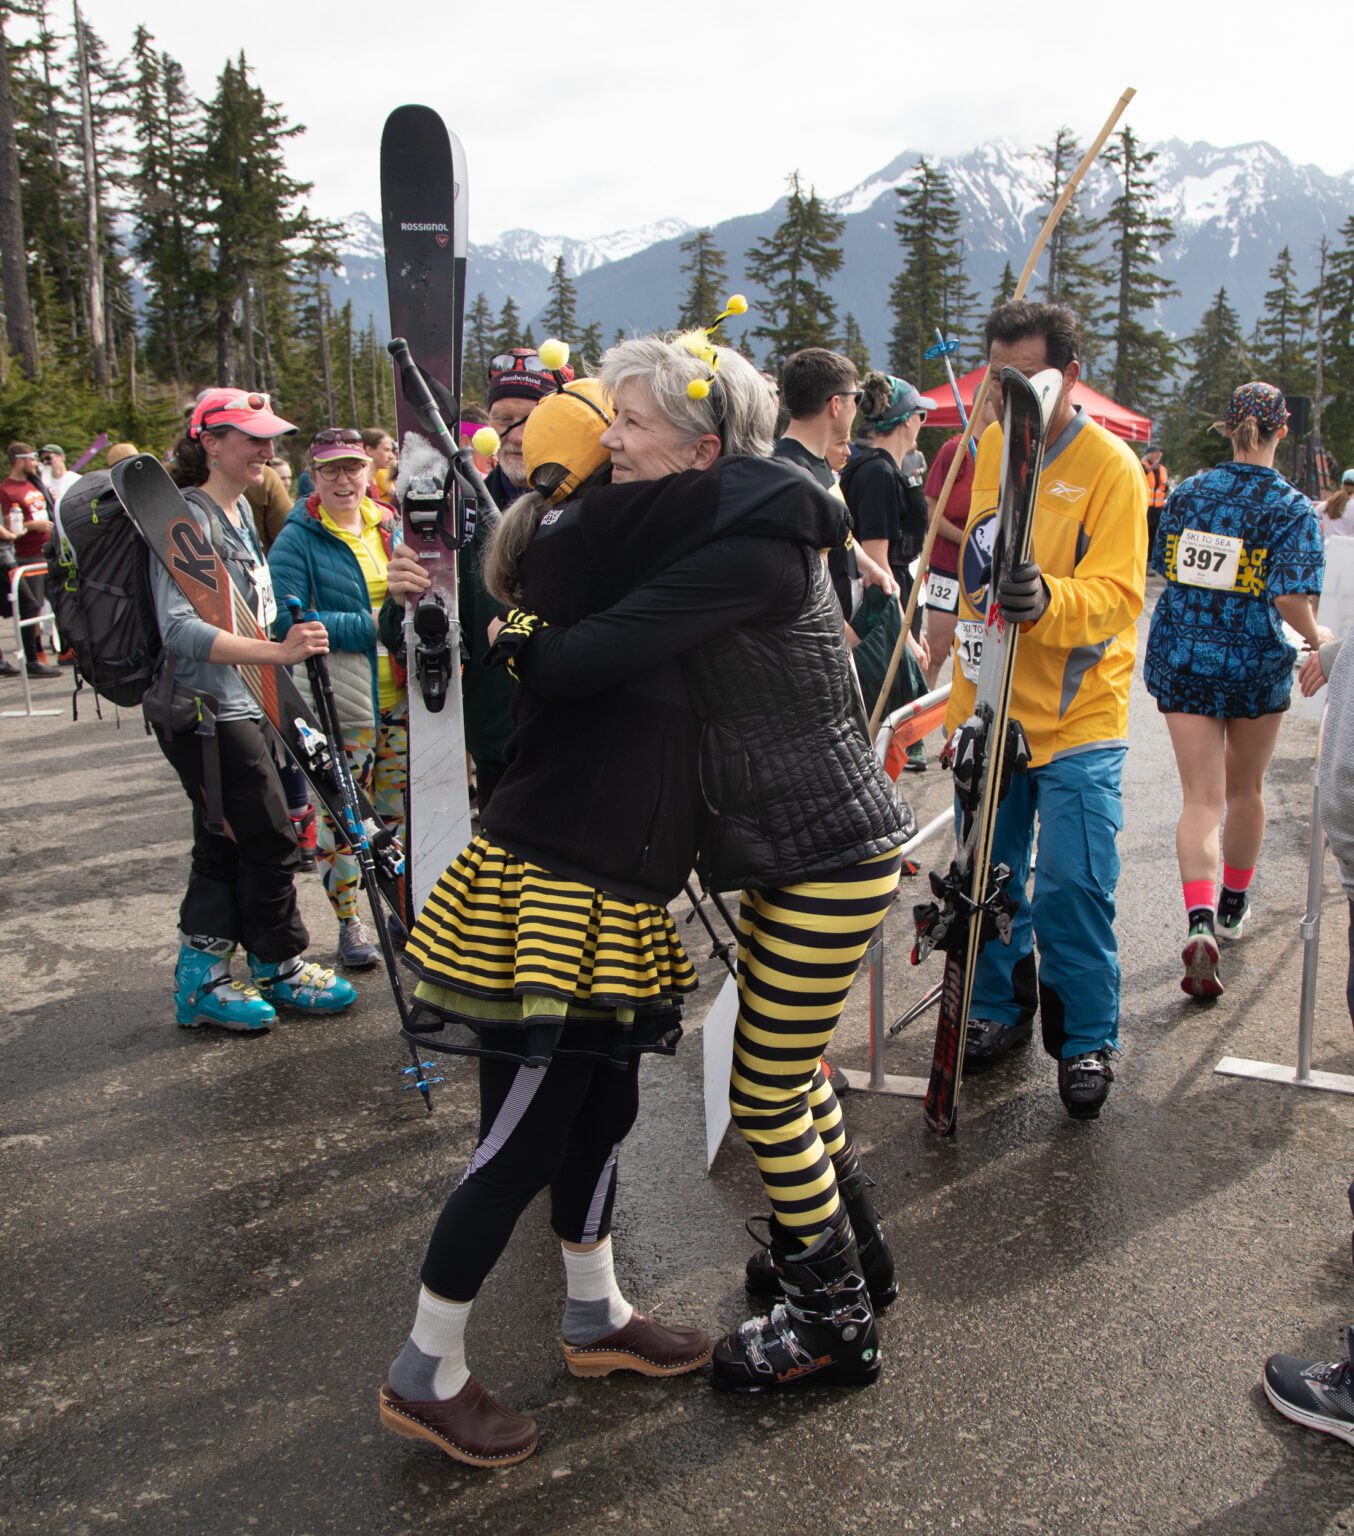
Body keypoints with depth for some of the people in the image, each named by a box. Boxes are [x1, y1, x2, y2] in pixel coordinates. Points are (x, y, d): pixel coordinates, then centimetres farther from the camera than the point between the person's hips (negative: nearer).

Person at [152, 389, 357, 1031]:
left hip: (236, 705, 10)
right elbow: (180, 629, -28)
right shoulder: (189, 518, -18)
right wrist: (276, 651, -35)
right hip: (206, 711, -10)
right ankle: (281, 967, 18)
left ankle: (199, 981, 24)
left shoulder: (240, 509, 12)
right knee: (269, 839, 0)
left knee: (225, 847, 14)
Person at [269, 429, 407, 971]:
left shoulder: (391, 527, 11)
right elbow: (287, 622, -16)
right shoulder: (297, 540, -6)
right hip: (341, 703, -5)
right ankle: (349, 922, 15)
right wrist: (368, 626, -19)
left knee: (400, 809, 13)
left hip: (401, 694, 5)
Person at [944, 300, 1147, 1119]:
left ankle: (1087, 1041, 13)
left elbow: (1118, 594, -20)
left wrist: (1046, 601, -38)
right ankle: (1000, 1009, 30)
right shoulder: (986, 447, 7)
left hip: (1077, 719, -5)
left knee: (1073, 887, -4)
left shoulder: (1110, 463, -11)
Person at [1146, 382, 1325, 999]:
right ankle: (1233, 907, 37)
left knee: (1201, 797, 0)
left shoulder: (1187, 491, 2)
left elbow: (1162, 565, 11)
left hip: (1180, 658, 2)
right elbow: (1291, 598, -18)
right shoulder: (1292, 507, -8)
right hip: (1256, 663, -1)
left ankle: (1199, 923, -21)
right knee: (1245, 789, 19)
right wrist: (1317, 638, 0)